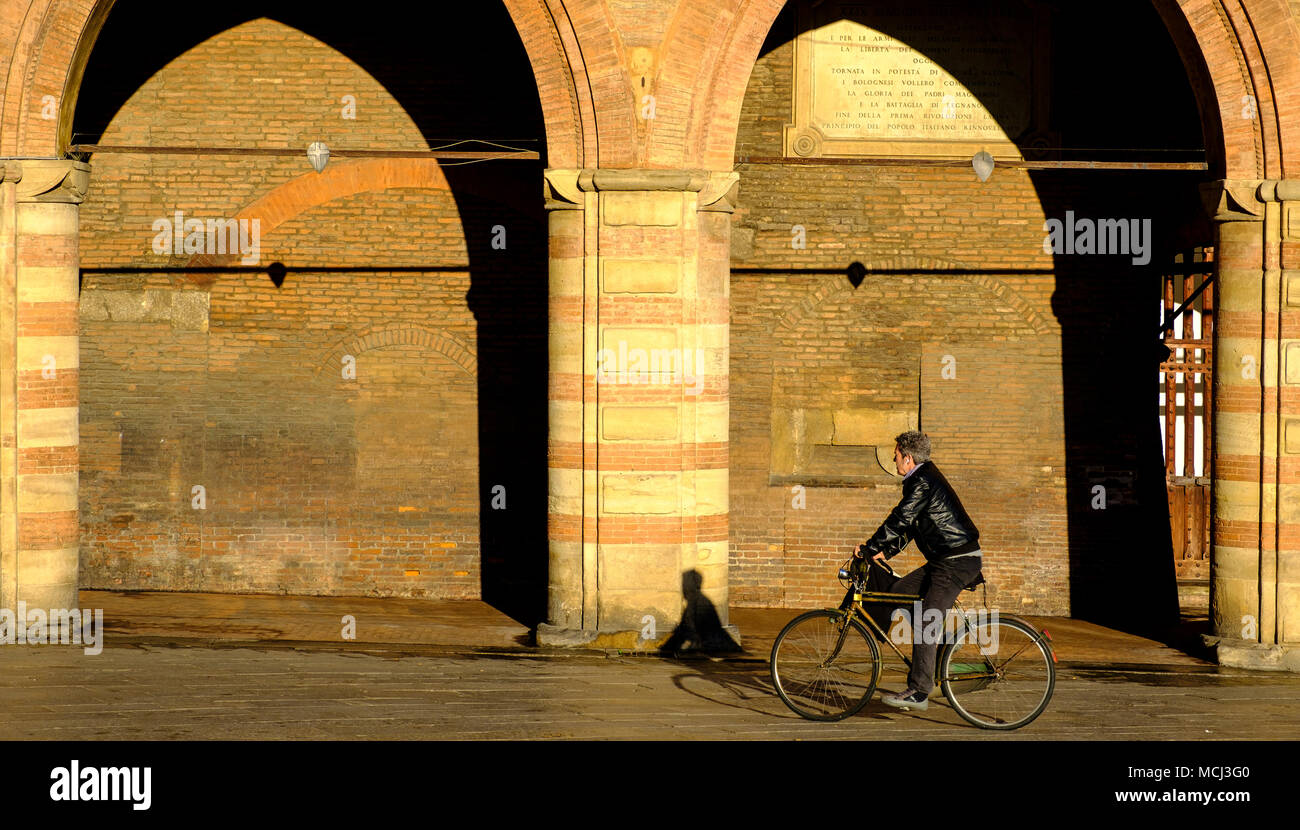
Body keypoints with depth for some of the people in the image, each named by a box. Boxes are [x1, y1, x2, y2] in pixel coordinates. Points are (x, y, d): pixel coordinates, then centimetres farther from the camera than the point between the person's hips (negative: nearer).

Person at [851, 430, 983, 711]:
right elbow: (907, 524, 23)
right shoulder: (922, 479, 16)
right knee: (897, 592, 12)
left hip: (958, 562, -10)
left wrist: (869, 549, -15)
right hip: (945, 560, 10)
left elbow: (899, 520, -21)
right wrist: (884, 552, 15)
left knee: (924, 623, -15)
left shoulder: (924, 482, -17)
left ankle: (918, 693, -16)